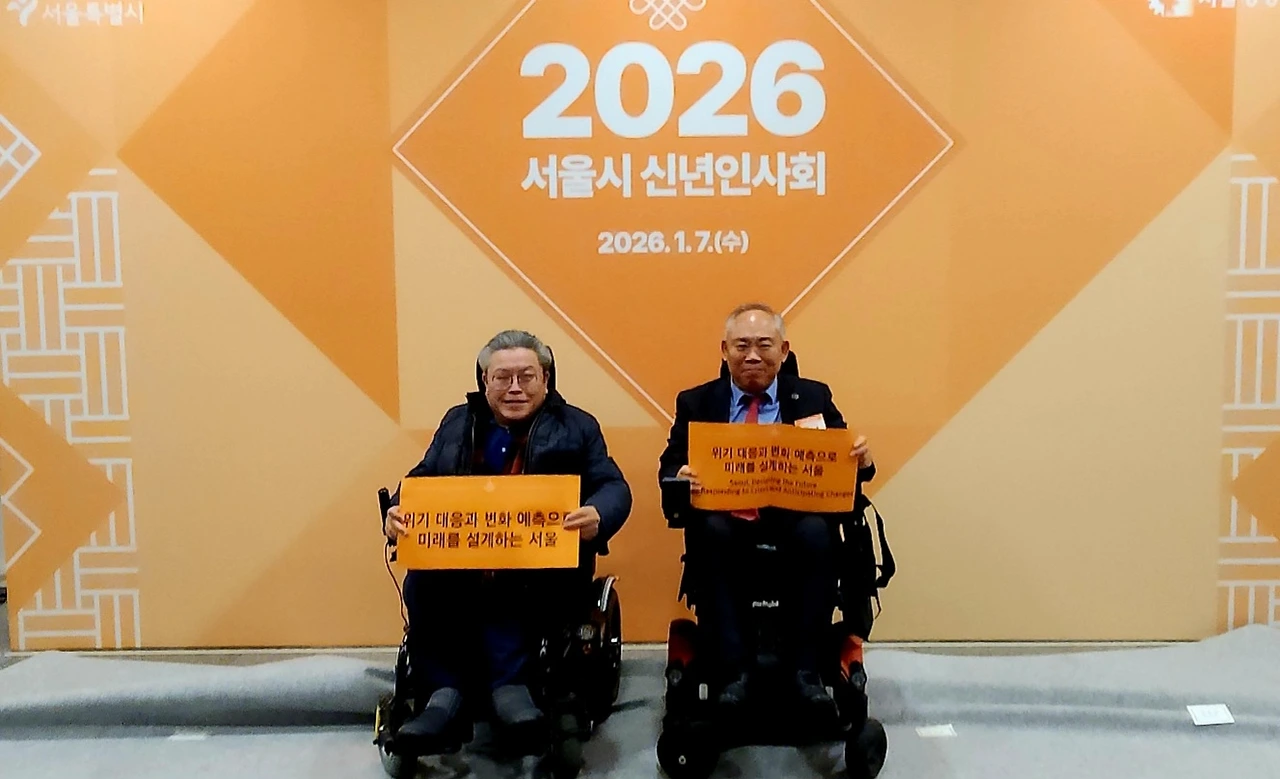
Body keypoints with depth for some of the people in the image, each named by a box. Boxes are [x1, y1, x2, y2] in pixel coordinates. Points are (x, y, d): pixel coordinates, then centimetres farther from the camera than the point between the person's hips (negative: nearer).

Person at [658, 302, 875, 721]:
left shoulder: (813, 397, 11)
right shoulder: (695, 402, 11)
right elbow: (669, 467, 5)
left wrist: (861, 459, -19)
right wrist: (680, 477, -19)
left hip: (796, 518, 0)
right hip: (725, 520, 0)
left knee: (817, 532, -33)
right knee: (710, 531, -33)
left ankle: (806, 669, -23)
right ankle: (732, 670, -26)